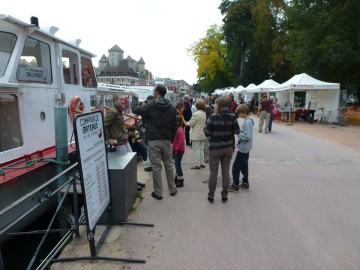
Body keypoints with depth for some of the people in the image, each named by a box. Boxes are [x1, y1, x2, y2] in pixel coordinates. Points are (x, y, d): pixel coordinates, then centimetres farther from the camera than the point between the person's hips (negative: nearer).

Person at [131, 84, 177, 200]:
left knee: (156, 167, 3)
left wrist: (134, 97, 18)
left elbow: (135, 109, 2)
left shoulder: (151, 106, -8)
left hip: (153, 141, -4)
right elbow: (174, 127, 6)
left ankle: (158, 193, 12)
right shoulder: (172, 108, 4)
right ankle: (172, 189, 26)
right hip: (167, 141, 4)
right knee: (169, 165, 16)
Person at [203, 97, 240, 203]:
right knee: (226, 172, 13)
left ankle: (211, 196, 19)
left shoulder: (213, 117, -14)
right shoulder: (232, 117, -4)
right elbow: (237, 131, 0)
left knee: (213, 172, 9)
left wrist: (205, 128, 9)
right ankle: (224, 196, 22)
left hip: (215, 148, -3)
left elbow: (207, 133, -11)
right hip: (228, 148, 3)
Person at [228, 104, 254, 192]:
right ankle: (245, 183, 29)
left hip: (243, 148, -10)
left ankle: (235, 185, 6)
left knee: (236, 166, -2)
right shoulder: (246, 120, 8)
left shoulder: (247, 122, -21)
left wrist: (238, 132, -19)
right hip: (245, 148, 10)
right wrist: (238, 130, 3)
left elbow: (247, 136, -26)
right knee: (244, 165, 18)